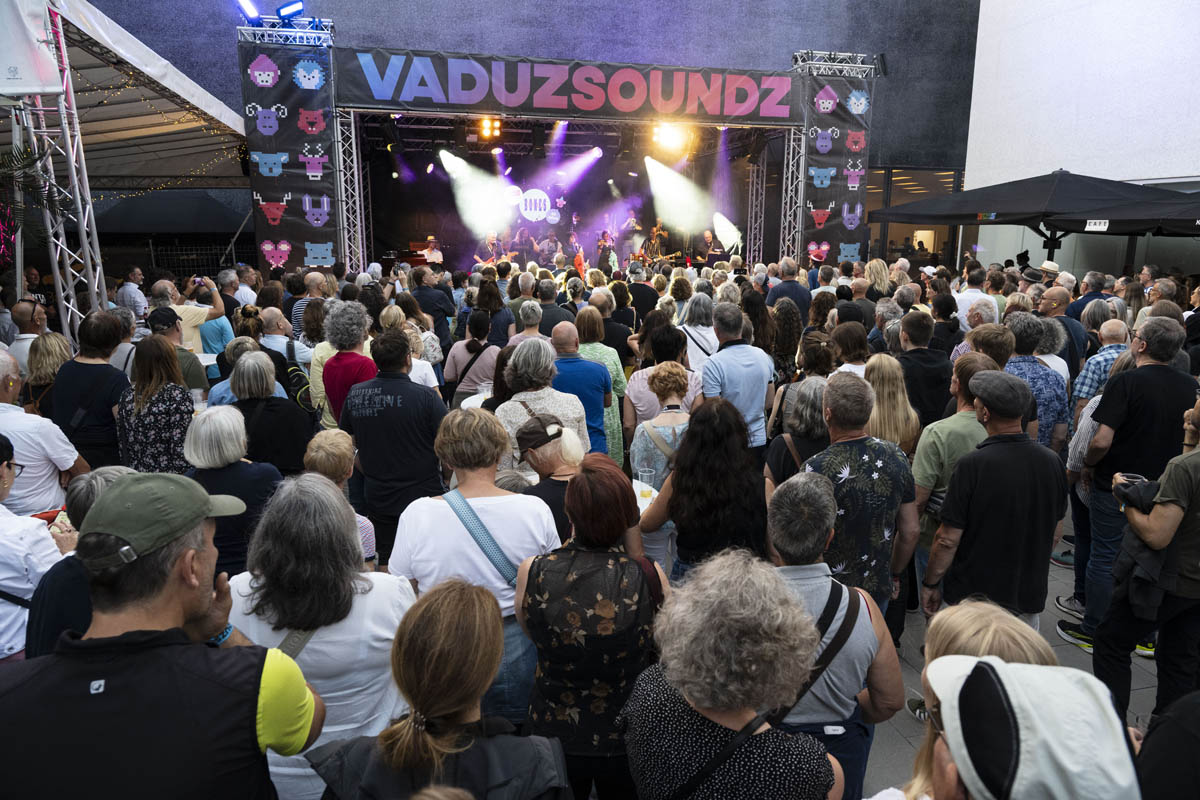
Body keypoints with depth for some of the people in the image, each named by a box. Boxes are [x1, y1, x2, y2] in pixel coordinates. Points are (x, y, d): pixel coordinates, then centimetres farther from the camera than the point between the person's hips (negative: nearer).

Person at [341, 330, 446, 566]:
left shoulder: (355, 394, -4)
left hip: (377, 496, 4)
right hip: (423, 494, -4)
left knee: (386, 565, 16)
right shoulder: (426, 397, -18)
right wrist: (445, 481, 5)